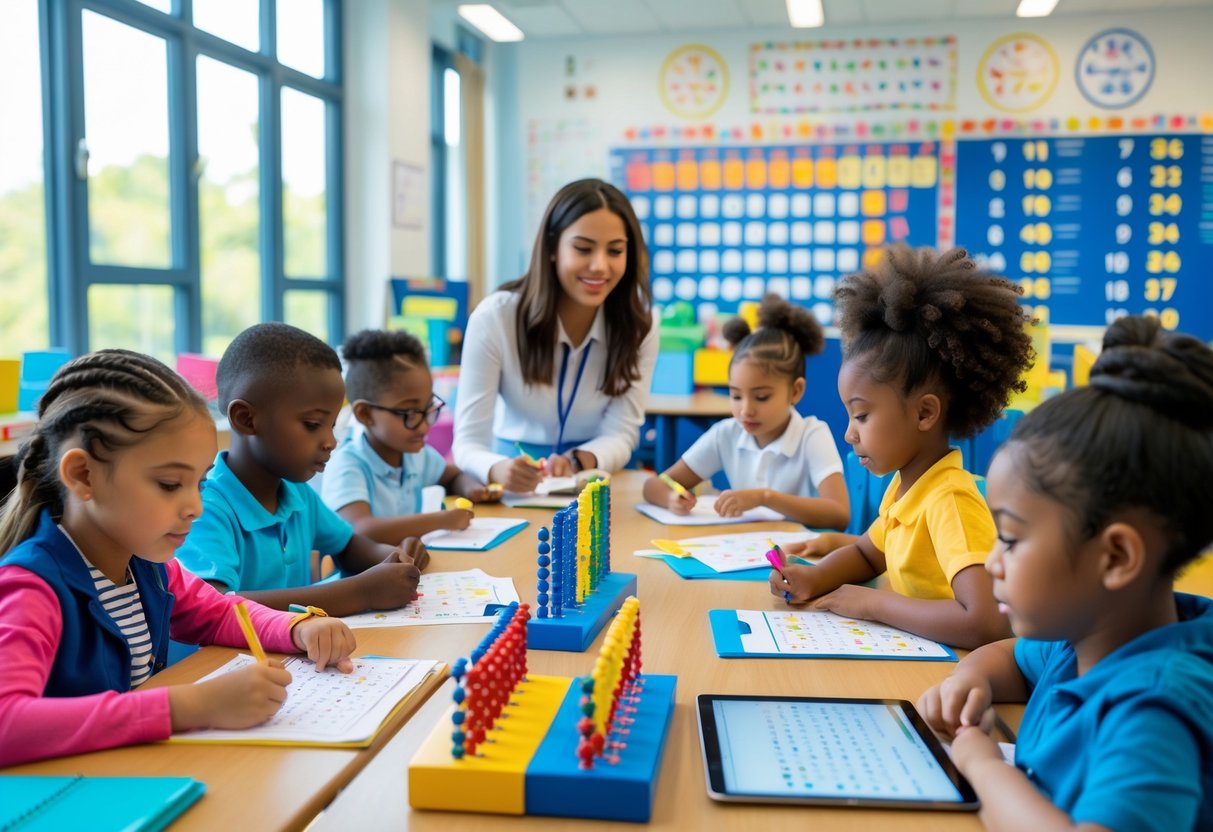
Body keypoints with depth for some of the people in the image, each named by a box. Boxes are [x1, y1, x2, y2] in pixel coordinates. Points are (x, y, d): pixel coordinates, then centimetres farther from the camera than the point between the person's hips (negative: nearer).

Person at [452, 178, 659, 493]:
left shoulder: (639, 325, -8)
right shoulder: (494, 318, -15)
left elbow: (622, 432, -8)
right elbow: (469, 440, -17)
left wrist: (576, 462, -29)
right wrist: (499, 470, -39)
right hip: (516, 479, 0)